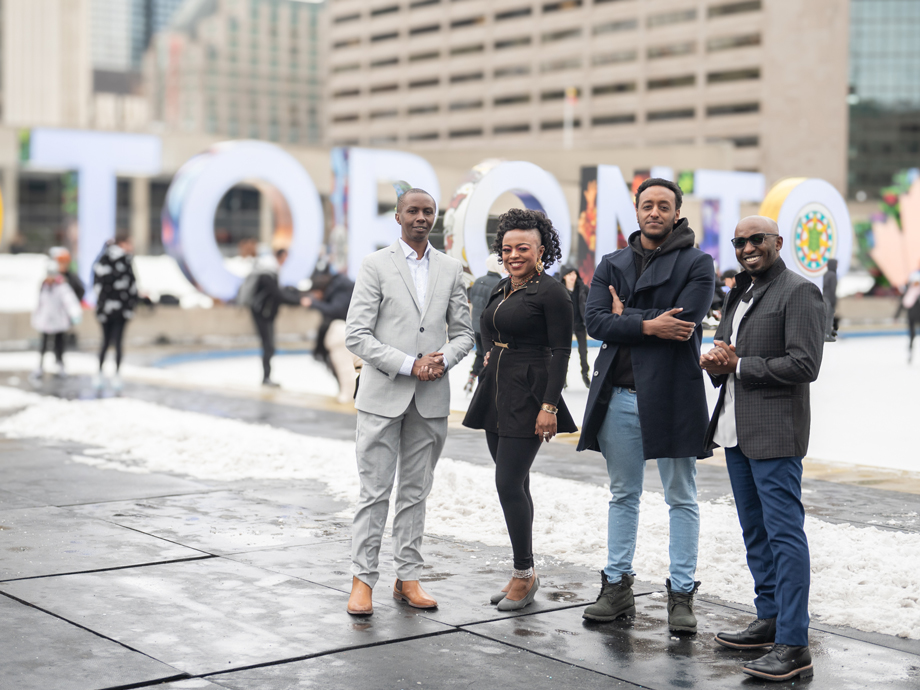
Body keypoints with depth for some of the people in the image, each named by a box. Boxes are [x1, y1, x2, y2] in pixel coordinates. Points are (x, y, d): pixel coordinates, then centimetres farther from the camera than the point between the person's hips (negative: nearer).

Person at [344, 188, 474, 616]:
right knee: (375, 490, -1)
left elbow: (463, 332, 13)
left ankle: (408, 577, 17)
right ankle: (363, 579, 7)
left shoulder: (451, 269, 10)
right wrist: (409, 365, -14)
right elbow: (356, 335, -7)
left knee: (415, 491, 10)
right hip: (383, 395, -3)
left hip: (431, 399, 4)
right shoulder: (376, 266, -1)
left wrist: (443, 359, -8)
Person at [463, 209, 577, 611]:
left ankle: (524, 574, 3)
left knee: (509, 483, -10)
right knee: (514, 485, 11)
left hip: (528, 398, -8)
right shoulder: (500, 290, 14)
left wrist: (549, 405, -19)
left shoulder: (551, 293, -9)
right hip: (496, 396, 8)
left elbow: (560, 352, -13)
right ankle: (524, 575, 18)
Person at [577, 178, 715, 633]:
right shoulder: (611, 265, 10)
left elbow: (684, 322, -16)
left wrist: (626, 315, -8)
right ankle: (617, 587, 23)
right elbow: (595, 321, -5)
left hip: (672, 395, -4)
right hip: (619, 395, 4)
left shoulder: (697, 264, -1)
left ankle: (682, 594, 12)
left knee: (681, 498, 5)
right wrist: (648, 326, -17)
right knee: (623, 495, 13)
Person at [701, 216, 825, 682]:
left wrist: (737, 365, -11)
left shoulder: (799, 292, -9)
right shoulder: (740, 293, 18)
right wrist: (715, 360, 0)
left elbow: (804, 365, -17)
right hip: (735, 429, 9)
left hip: (774, 433, -9)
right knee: (755, 532, 16)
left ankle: (793, 646, -9)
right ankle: (769, 620, 27)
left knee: (784, 533, -9)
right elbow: (724, 349, 24)